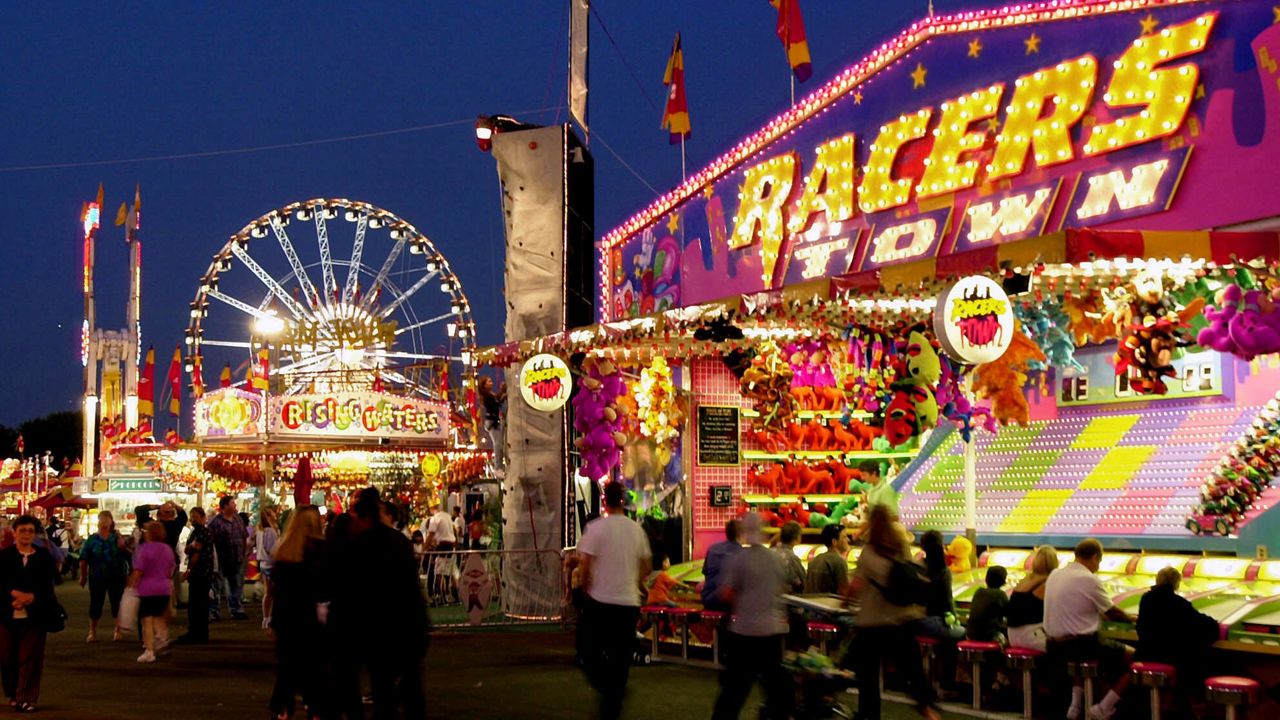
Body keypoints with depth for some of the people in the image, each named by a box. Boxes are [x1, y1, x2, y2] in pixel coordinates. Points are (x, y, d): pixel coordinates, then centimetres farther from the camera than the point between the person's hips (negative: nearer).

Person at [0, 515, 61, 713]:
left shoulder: (44, 557, 6)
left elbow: (48, 585, -1)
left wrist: (31, 596, -16)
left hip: (35, 615, 0)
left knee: (30, 658, -3)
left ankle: (26, 698, 1)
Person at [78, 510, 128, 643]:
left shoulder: (117, 538, 3)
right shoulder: (91, 540, 2)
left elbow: (128, 556, -7)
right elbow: (84, 559, 0)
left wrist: (122, 546, -23)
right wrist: (83, 576, -3)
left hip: (117, 577, 0)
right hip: (97, 577, 0)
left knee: (117, 603, 5)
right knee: (96, 603, 2)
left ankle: (118, 631, 19)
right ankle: (92, 632, 12)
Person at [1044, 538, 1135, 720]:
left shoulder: (1054, 575, 5)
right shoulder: (1090, 580, -15)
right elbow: (1112, 613, -4)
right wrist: (1132, 618, 16)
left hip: (1054, 648, 8)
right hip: (1081, 645, -7)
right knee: (1132, 656, 5)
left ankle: (1076, 705, 33)